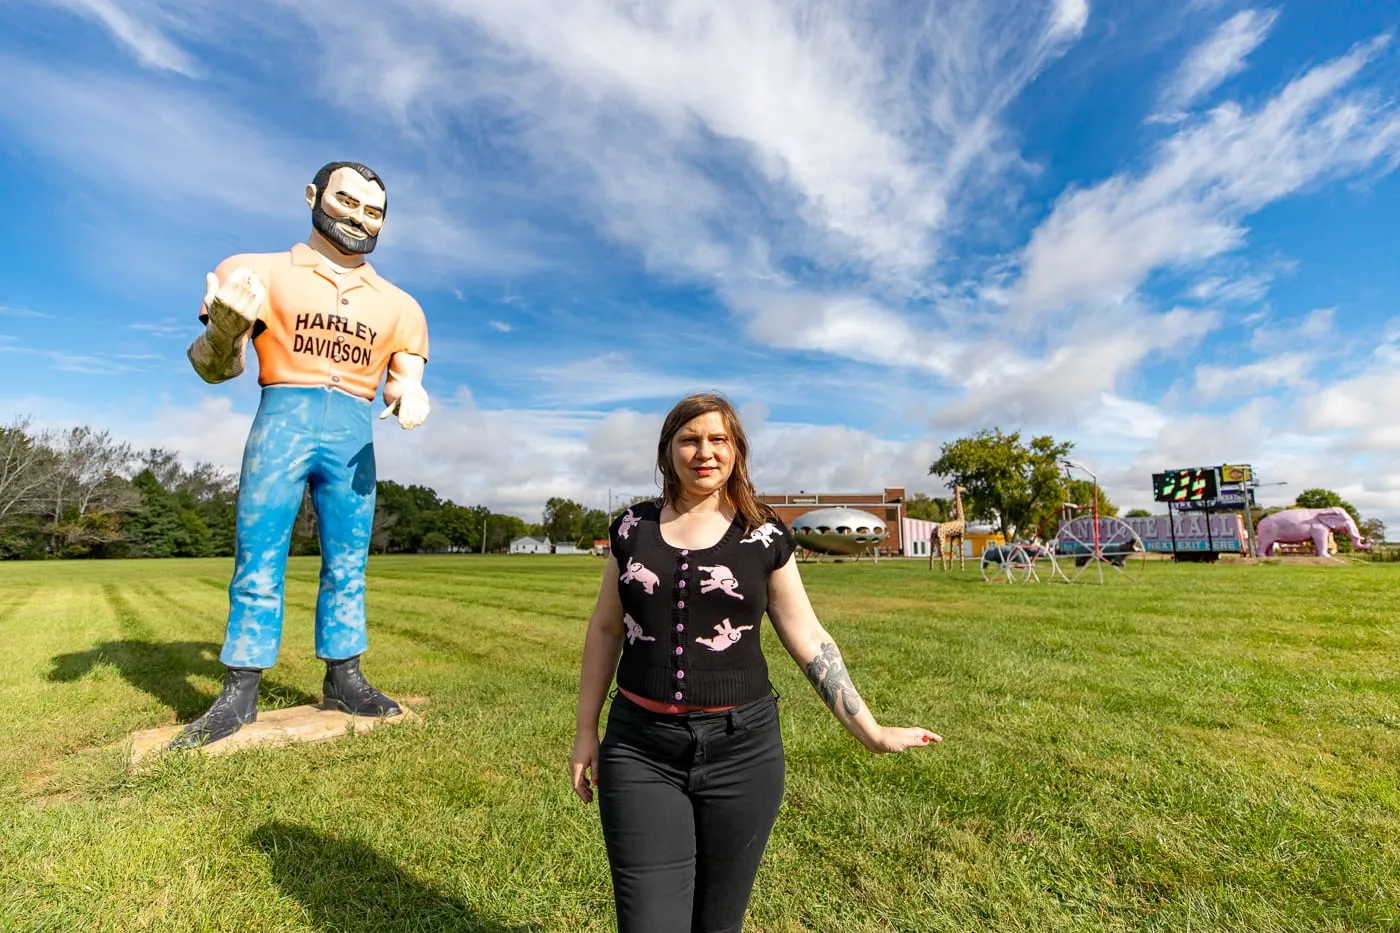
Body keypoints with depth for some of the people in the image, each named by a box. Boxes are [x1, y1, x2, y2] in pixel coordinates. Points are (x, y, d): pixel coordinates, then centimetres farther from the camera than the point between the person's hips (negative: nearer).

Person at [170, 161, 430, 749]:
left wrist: (410, 398, -14)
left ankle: (343, 677, 16)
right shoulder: (264, 273, 7)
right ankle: (240, 693, 12)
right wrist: (225, 323, -20)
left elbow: (406, 379, 11)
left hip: (353, 434, 2)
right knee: (258, 562, 2)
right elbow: (215, 369, 3)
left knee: (347, 565, 6)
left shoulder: (396, 304, 14)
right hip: (281, 421, -2)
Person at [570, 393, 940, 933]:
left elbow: (808, 637, 0)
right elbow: (605, 628, 8)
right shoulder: (634, 527, 2)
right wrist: (586, 730, 8)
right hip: (640, 747, 1)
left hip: (740, 747, 0)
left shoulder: (765, 537, -3)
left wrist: (869, 731, -2)